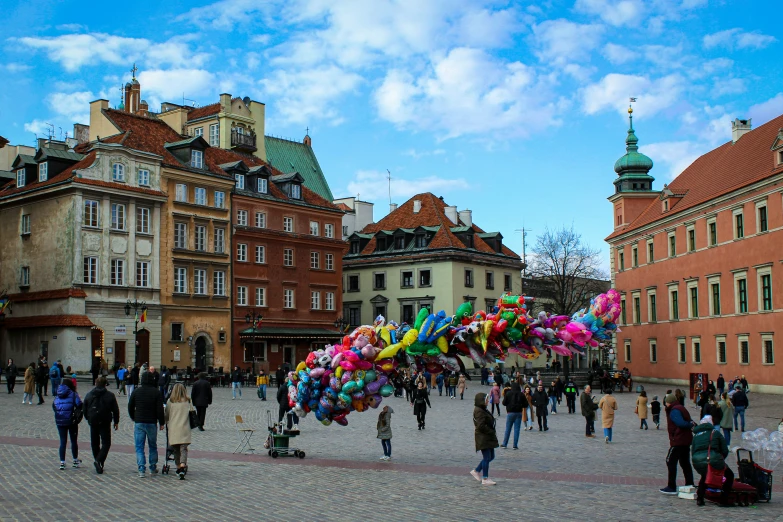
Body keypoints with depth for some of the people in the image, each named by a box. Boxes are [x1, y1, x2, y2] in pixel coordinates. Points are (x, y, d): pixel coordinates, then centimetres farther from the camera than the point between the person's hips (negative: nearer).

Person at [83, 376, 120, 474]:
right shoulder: (110, 396, -5)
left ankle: (96, 460, 20)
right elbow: (115, 410, -3)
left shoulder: (88, 395, 3)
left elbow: (84, 410, 9)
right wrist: (116, 422, 9)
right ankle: (99, 460, -18)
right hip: (105, 423, -3)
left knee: (94, 443, 16)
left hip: (93, 423, 3)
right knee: (106, 443, 1)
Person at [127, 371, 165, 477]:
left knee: (139, 447, 4)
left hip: (139, 423, 0)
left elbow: (130, 407, 8)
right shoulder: (156, 392, -5)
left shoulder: (136, 392, 1)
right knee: (153, 446, 15)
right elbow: (160, 409, -8)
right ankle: (153, 468, 21)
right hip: (152, 423, 0)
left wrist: (134, 418, 24)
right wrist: (161, 423, 0)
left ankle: (141, 470, -7)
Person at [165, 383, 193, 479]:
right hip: (184, 429, -1)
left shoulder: (170, 402, 3)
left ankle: (178, 468, 16)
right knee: (183, 449, -5)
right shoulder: (187, 401, 4)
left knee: (176, 450, 13)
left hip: (173, 429, 1)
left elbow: (166, 415, 8)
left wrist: (167, 424, 27)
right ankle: (183, 466, -25)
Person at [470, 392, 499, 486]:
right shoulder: (479, 411, -18)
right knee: (487, 457, -5)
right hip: (483, 438, -10)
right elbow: (481, 426, -24)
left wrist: (492, 433, 6)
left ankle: (476, 471, 25)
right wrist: (492, 432, -16)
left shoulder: (483, 410, 14)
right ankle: (485, 479, 3)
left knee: (491, 456, 14)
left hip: (488, 438, 10)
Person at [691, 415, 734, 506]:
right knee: (729, 475, 19)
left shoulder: (696, 435, 26)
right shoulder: (715, 433, 17)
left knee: (704, 476, 35)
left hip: (697, 462, 4)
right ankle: (724, 500, 11)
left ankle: (699, 499, 23)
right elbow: (725, 451, 12)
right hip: (713, 459, -4)